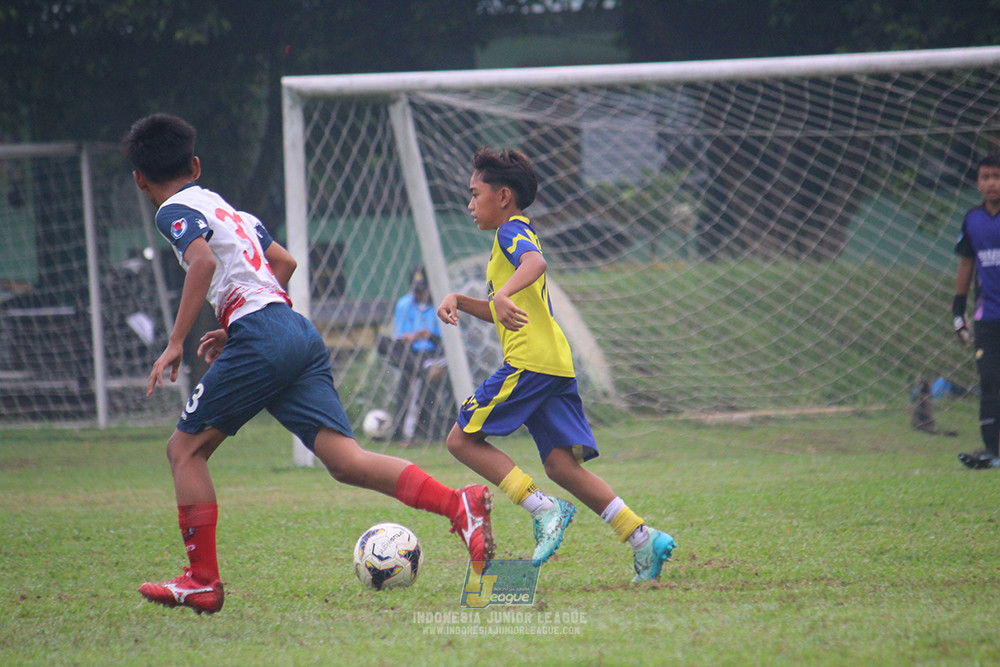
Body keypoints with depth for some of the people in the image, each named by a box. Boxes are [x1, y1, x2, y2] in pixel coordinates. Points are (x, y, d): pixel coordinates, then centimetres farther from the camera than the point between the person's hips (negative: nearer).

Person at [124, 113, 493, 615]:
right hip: (300, 334, 8)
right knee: (344, 459, -4)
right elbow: (284, 262, 34)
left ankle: (203, 581, 2)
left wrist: (175, 343, -18)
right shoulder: (226, 208, 29)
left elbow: (203, 261, -17)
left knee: (185, 448, 5)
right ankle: (459, 504, -23)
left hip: (261, 341, -8)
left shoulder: (176, 211, 3)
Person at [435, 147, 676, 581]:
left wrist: (504, 294, -44)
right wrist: (459, 301, 21)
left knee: (463, 439, -4)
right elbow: (500, 314, 36)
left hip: (529, 361, -10)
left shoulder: (511, 231, -2)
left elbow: (535, 261, -27)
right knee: (561, 464, 2)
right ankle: (643, 538, -8)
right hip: (557, 365, 10)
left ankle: (543, 509, -15)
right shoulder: (516, 235, 28)